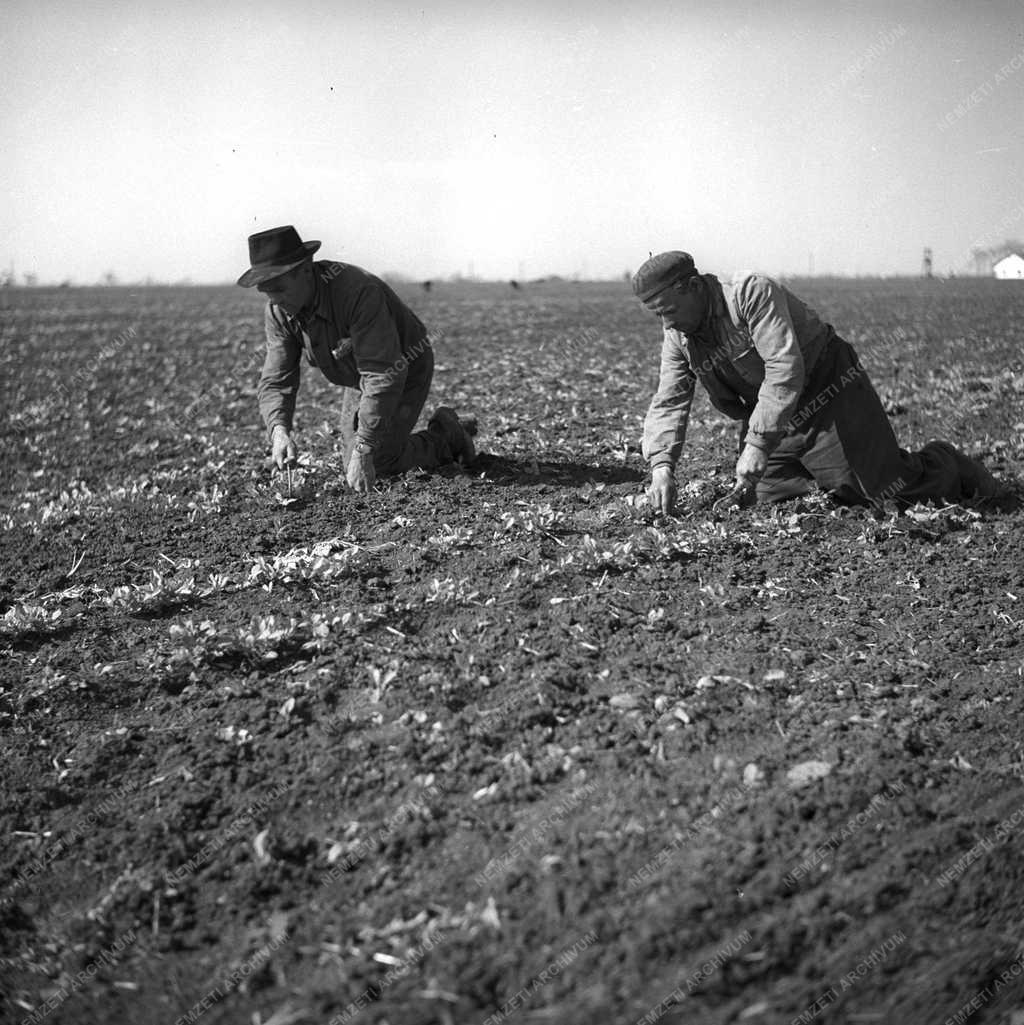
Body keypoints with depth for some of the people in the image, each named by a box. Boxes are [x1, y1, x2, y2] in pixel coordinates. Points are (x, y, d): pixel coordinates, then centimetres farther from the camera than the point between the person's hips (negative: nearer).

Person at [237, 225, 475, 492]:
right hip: (361, 377, 7)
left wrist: (363, 451, -44)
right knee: (354, 469, 10)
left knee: (379, 464, -16)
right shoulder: (278, 311, -17)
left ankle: (445, 435, 10)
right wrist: (279, 430, -38)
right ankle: (446, 439, 27)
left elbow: (384, 376, -41)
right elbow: (276, 380, -16)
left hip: (403, 371, -7)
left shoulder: (359, 292, -39)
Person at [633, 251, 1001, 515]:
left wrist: (757, 445, -37)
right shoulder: (678, 339, -1)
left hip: (828, 396, -7)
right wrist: (661, 464, -23)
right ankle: (821, 480, 27)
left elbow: (785, 369, -32)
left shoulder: (751, 293, -25)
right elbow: (668, 403, -4)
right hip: (770, 419, 7)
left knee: (890, 489, -8)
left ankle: (944, 467, 24)